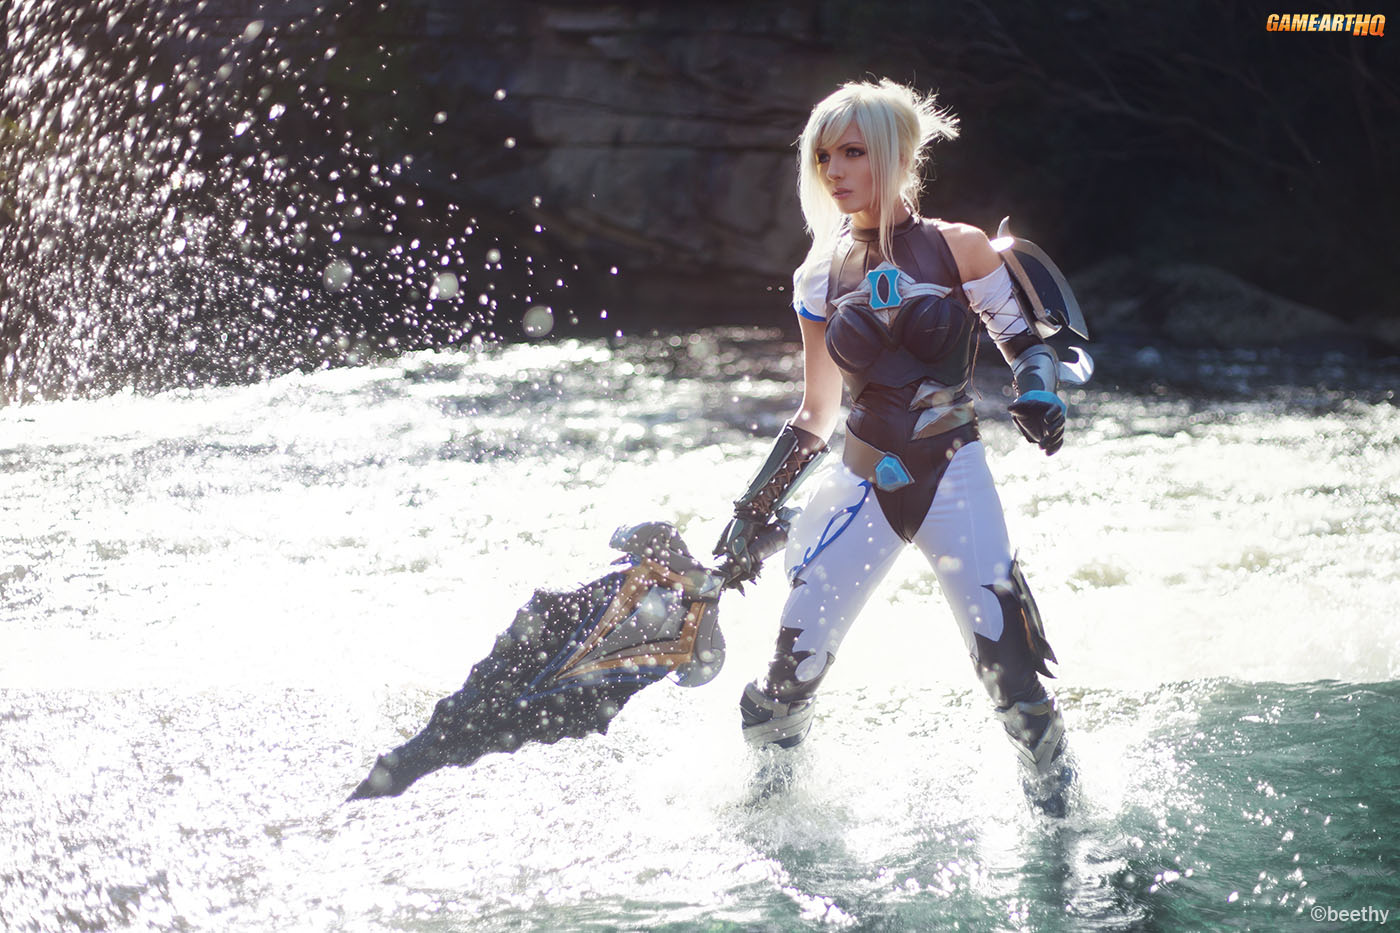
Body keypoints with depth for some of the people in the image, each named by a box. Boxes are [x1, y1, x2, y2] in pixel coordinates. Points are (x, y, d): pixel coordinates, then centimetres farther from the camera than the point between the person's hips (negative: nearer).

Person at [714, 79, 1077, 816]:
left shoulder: (957, 249, -2)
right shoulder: (822, 277, 6)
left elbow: (1024, 341, 6)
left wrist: (1038, 390, -17)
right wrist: (754, 509, 12)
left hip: (953, 477, -2)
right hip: (863, 481, 3)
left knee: (1008, 662, -15)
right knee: (794, 666, -4)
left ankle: (1057, 800, 6)